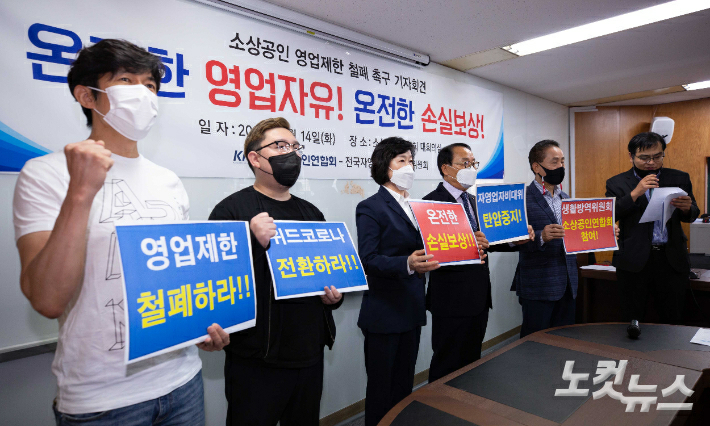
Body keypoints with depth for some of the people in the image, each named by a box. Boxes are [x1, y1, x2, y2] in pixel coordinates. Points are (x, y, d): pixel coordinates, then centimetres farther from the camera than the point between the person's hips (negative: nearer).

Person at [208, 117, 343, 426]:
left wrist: (335, 296, 2)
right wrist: (254, 241, -27)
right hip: (257, 362, -6)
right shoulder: (231, 210, -9)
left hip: (310, 355, 6)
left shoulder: (311, 213, 11)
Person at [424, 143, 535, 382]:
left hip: (479, 297, 8)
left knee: (472, 362, 21)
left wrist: (515, 239, -3)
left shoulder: (473, 201, 14)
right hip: (452, 300, -8)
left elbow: (486, 241, 14)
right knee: (448, 366, 5)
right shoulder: (432, 202, -13)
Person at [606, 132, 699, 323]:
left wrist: (686, 208, -14)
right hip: (634, 261, -2)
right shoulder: (617, 183, 0)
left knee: (673, 320, 9)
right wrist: (635, 193, -20)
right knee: (633, 320, 7)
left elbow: (692, 215, 9)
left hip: (672, 259, 2)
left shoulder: (679, 179, 7)